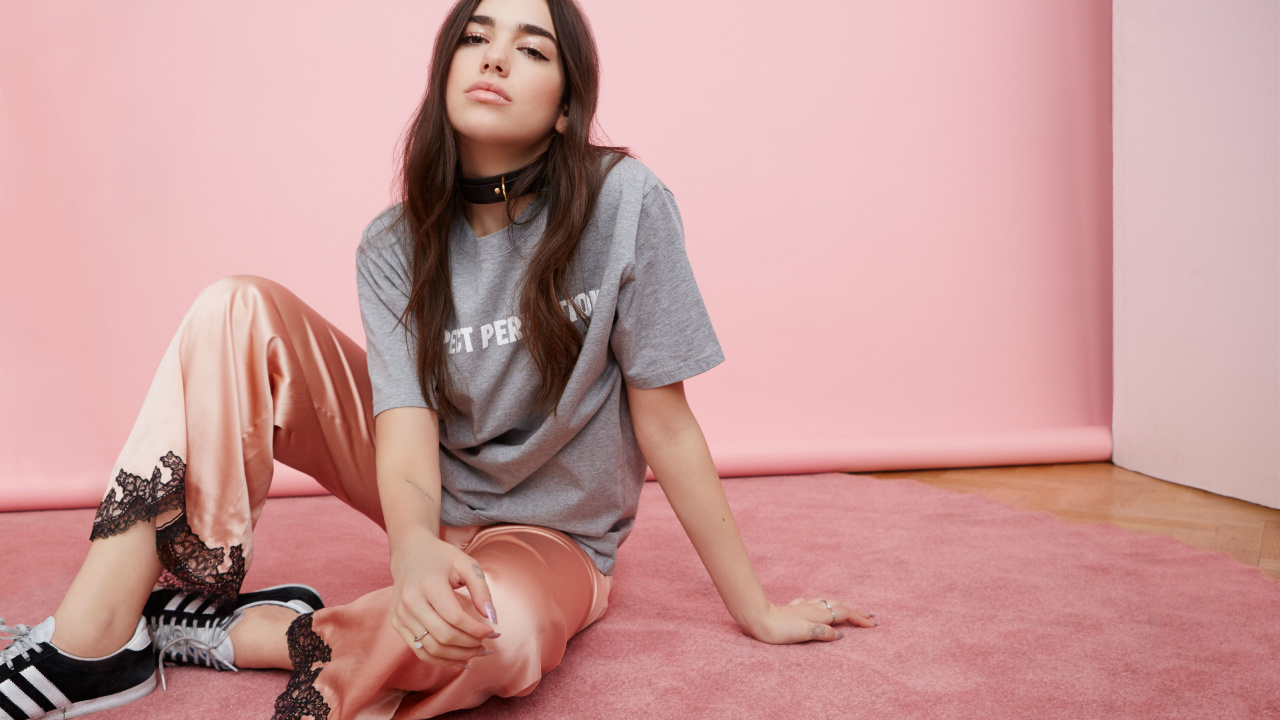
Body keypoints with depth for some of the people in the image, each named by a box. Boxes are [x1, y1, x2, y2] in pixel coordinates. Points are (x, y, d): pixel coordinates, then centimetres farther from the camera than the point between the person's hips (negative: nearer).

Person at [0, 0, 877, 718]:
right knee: (241, 310, -16)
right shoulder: (396, 247, -9)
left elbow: (665, 423, -15)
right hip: (434, 501, 3)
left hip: (552, 539, -3)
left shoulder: (624, 204, -20)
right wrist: (414, 547, -44)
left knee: (493, 629, -41)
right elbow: (408, 436, -20)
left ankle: (246, 635, -14)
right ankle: (92, 641, -18)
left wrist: (757, 611, -10)